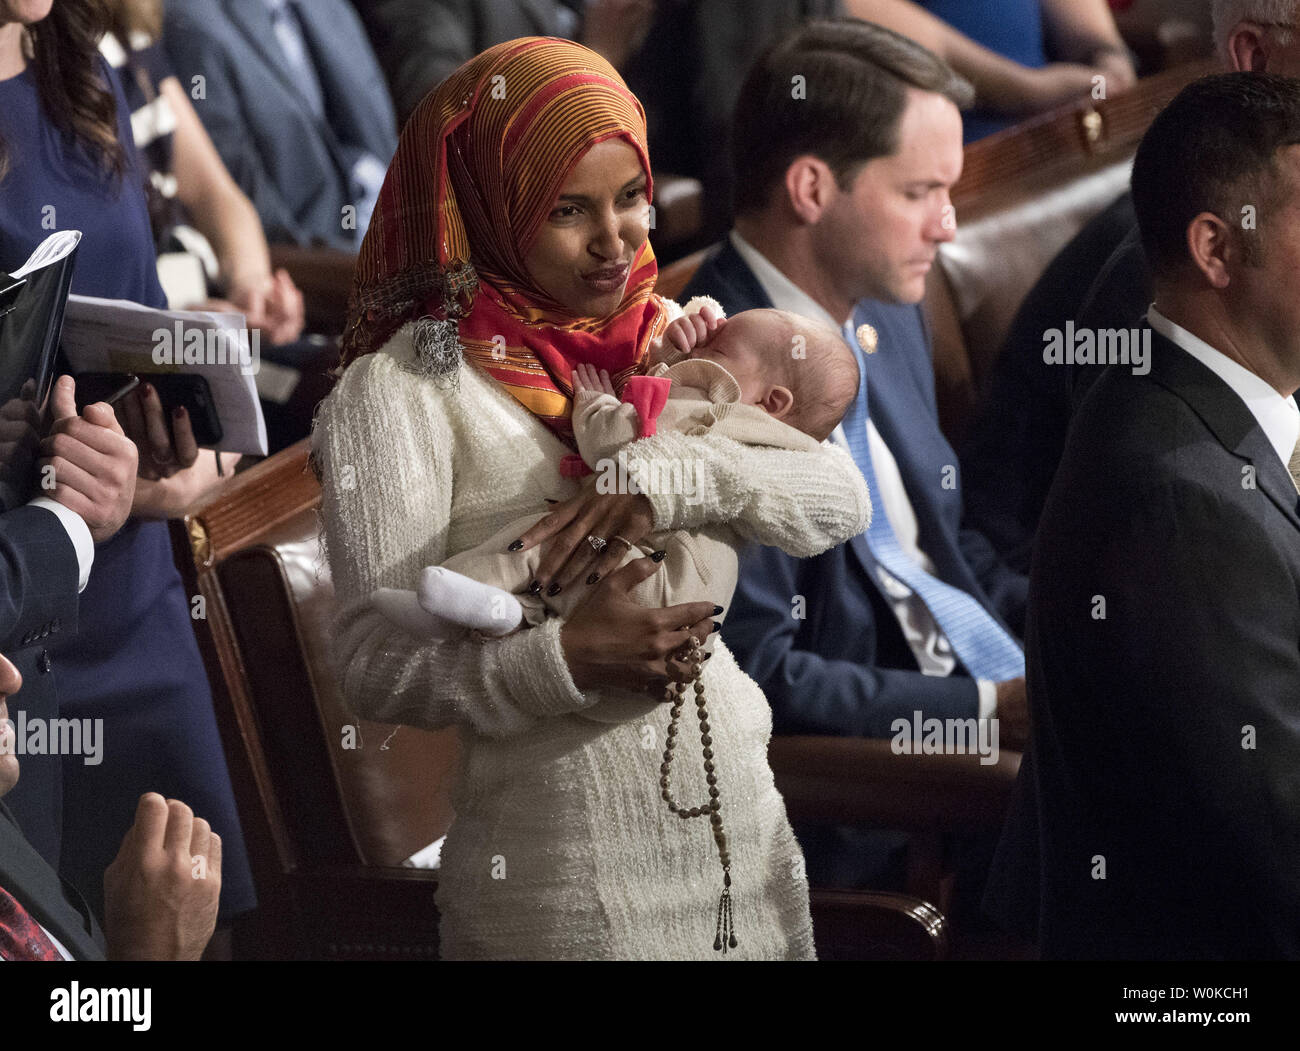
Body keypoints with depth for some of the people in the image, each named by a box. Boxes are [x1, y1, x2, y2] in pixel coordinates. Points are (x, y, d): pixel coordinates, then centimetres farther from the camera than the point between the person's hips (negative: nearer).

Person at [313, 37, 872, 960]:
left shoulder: (669, 337, 7)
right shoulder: (405, 390, -8)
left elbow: (841, 500, -3)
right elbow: (376, 666, -13)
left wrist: (676, 474, -19)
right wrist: (566, 658, -25)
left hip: (743, 825, 5)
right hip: (569, 873, -5)